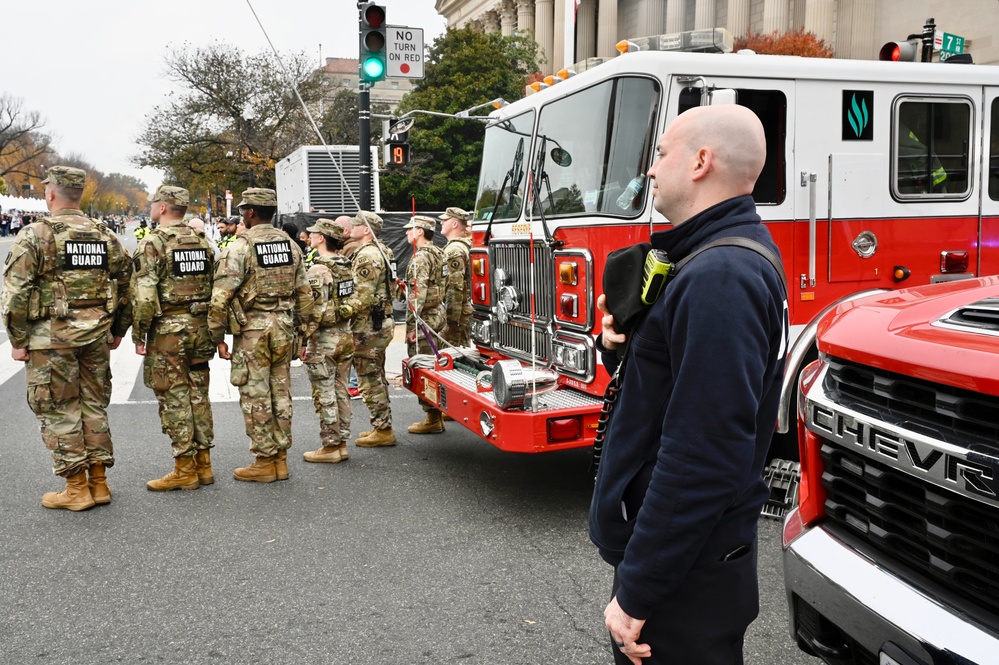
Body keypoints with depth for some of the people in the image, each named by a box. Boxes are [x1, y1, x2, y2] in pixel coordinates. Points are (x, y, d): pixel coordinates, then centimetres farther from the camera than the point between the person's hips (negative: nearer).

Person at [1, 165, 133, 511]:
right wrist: (118, 331, 19)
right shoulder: (106, 236, 8)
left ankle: (77, 489, 9)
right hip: (97, 336, 5)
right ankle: (99, 483, 18)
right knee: (94, 407, 13)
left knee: (59, 411, 4)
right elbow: (127, 286, 11)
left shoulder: (35, 235, -8)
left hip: (51, 336, -5)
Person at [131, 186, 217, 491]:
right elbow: (216, 288, 12)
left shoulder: (152, 243, -10)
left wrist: (139, 335, -7)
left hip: (168, 330, -7)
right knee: (198, 395, 12)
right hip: (200, 328, 7)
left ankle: (185, 470, 5)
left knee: (174, 398, 0)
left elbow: (144, 295, -16)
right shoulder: (202, 241, 11)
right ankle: (203, 465, 18)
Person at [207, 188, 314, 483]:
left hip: (252, 331, -6)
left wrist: (217, 337, -6)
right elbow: (305, 294, 10)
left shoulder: (239, 247, -11)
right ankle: (280, 459, 19)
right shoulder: (291, 245, 8)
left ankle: (265, 462, 9)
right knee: (281, 394, 11)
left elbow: (220, 298, -15)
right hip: (283, 329, 6)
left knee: (255, 397, 2)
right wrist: (297, 327, 18)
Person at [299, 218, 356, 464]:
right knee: (341, 392, 14)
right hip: (345, 337, 8)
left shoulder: (318, 271, -17)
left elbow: (315, 310, -22)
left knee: (324, 396, 0)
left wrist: (303, 340, -15)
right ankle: (341, 443, 21)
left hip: (324, 340, -8)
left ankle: (330, 447, 7)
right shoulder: (347, 266, 8)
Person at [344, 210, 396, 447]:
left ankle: (383, 431, 2)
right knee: (376, 377, 16)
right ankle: (382, 427, 25)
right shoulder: (378, 251, 15)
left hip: (368, 327, -11)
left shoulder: (367, 255, -17)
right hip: (379, 323, 11)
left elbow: (363, 297, -24)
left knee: (370, 380, -4)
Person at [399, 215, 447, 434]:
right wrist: (405, 288, 15)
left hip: (423, 318, -10)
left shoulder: (422, 256, -15)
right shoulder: (437, 253, 15)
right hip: (437, 315, 10)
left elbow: (419, 293, -22)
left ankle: (432, 419, 1)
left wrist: (412, 324, -22)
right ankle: (436, 414, 22)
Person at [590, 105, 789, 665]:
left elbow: (702, 456, -28)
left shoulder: (721, 278, -24)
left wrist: (636, 594, -22)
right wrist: (622, 344, -5)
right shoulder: (729, 256, 10)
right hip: (679, 551, 10)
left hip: (685, 575, -10)